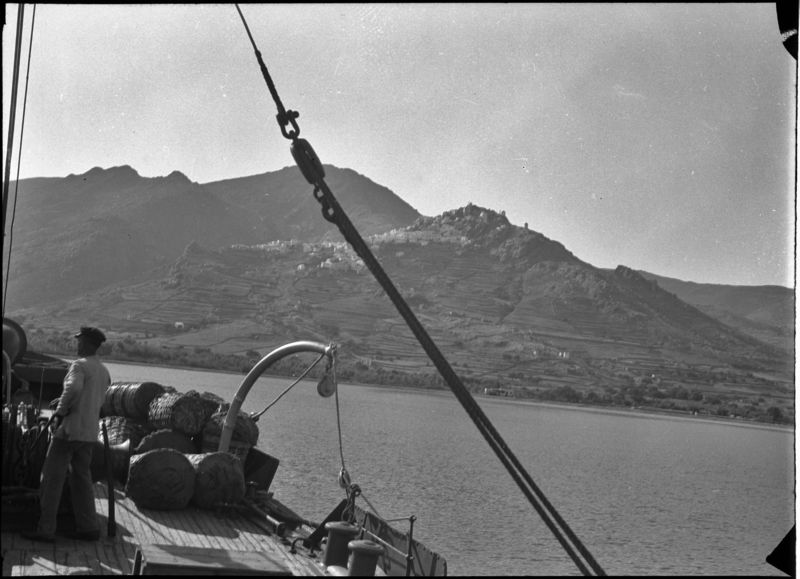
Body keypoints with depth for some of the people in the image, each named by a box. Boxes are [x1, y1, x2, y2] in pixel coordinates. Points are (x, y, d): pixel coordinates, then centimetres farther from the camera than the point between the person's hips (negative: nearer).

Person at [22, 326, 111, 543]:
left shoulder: (80, 365, -11)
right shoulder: (104, 372, 14)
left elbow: (73, 387, -30)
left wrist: (59, 413, -20)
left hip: (70, 429, -8)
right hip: (90, 432, 8)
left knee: (51, 478, 0)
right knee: (82, 478, 14)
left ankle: (45, 529, 1)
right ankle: (88, 527, 12)